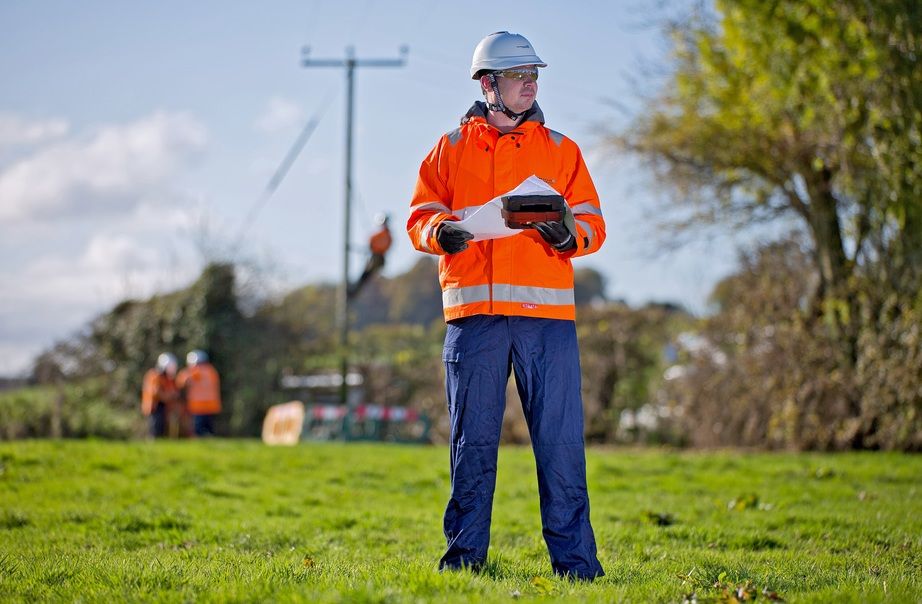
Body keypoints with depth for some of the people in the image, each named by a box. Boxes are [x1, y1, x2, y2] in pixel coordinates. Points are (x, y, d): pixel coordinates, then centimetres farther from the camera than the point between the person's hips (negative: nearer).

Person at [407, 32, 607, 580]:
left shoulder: (560, 150, 14)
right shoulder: (451, 148, 13)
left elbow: (594, 224, 10)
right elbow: (420, 216, 12)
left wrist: (568, 232, -13)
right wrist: (439, 231, -11)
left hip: (547, 312, 0)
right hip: (474, 313, 0)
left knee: (561, 441, -3)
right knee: (472, 442, 4)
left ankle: (574, 560, 2)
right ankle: (464, 556, 12)